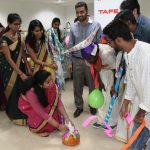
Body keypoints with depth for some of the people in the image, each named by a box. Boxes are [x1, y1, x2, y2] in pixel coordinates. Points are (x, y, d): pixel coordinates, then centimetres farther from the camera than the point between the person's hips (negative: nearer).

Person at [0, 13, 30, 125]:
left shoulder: (20, 36, 1)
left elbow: (22, 52, 6)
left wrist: (28, 67, 1)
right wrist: (21, 74, -22)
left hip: (19, 66, 5)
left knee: (22, 90, 7)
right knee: (13, 91, 4)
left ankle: (22, 112, 27)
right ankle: (15, 115, 24)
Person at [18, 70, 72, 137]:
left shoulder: (51, 85, -28)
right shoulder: (31, 92, -40)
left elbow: (58, 101, -21)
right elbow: (42, 113, -37)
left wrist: (66, 118, -28)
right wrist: (58, 126, -34)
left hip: (41, 102, 5)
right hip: (27, 105, -5)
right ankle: (32, 124, -2)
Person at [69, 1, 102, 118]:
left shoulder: (96, 25, -6)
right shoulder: (73, 27, 3)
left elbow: (100, 44, -5)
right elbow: (70, 45, 7)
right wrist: (69, 62, 4)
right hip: (77, 61, 3)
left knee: (93, 85, 11)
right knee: (77, 86, 11)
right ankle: (79, 106, 28)